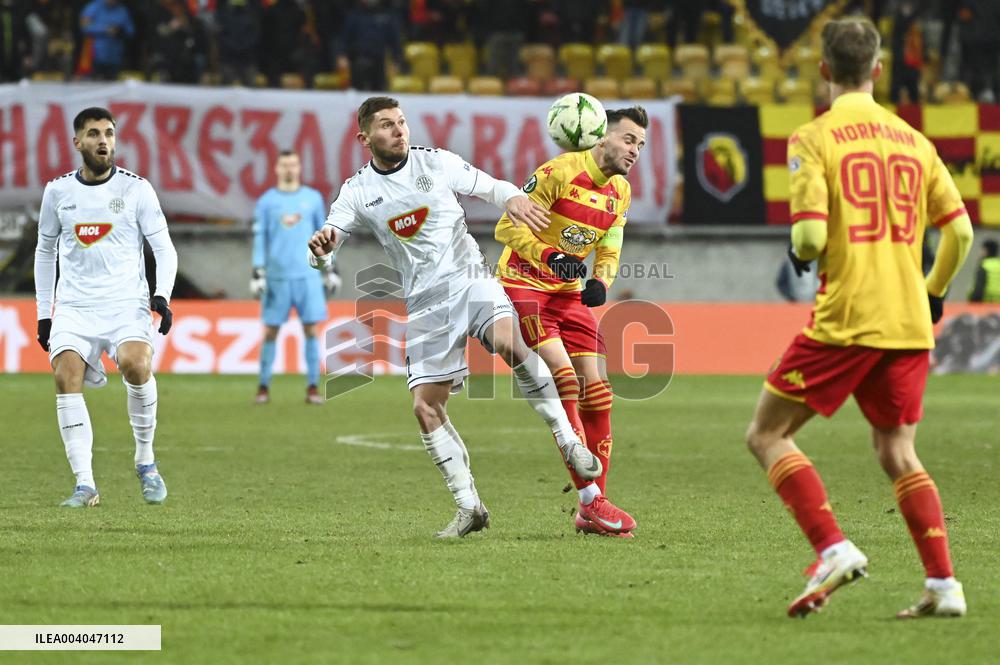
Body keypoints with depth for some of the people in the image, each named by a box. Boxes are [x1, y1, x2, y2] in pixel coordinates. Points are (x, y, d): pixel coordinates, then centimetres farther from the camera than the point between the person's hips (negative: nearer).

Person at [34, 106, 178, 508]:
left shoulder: (136, 189, 1)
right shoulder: (58, 191, 7)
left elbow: (165, 249, 3)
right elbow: (45, 250, 19)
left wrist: (162, 296, -14)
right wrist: (43, 313, 16)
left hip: (126, 304, -2)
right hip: (74, 306, 2)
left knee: (136, 364, -28)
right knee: (66, 376, -20)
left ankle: (146, 462, -7)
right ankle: (85, 485, -18)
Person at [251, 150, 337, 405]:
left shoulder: (313, 198, 8)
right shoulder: (266, 201, 5)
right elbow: (259, 239, 4)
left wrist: (330, 270, 12)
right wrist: (257, 274, -3)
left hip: (308, 276, 1)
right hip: (277, 276, -1)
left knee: (310, 329, -3)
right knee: (271, 331, 1)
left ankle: (313, 387, 1)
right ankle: (264, 387, 9)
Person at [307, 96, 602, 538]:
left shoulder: (437, 163, 2)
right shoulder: (358, 192, 3)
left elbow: (488, 187, 11)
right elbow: (321, 252, -2)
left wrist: (512, 198, -13)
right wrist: (321, 247, -28)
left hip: (470, 280, -2)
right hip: (425, 303, 2)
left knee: (508, 340, -33)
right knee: (425, 406, -4)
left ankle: (568, 440, -21)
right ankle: (469, 507, 7)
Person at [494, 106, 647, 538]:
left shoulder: (621, 192, 7)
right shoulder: (561, 172, -17)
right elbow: (508, 226, -17)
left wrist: (600, 282, -5)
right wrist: (551, 257, -29)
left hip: (569, 293, 8)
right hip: (524, 285, -8)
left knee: (596, 393, 1)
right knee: (564, 380, -20)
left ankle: (592, 509, 9)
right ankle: (589, 499, -19)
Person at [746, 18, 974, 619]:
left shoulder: (814, 139, -6)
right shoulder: (913, 140, 10)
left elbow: (811, 236, -15)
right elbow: (959, 231, 8)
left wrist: (801, 254, 8)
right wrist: (933, 293, 23)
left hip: (845, 320, -5)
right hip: (910, 323, 5)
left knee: (768, 434, 5)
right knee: (898, 453, 14)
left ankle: (834, 549, -10)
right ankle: (944, 585, 4)